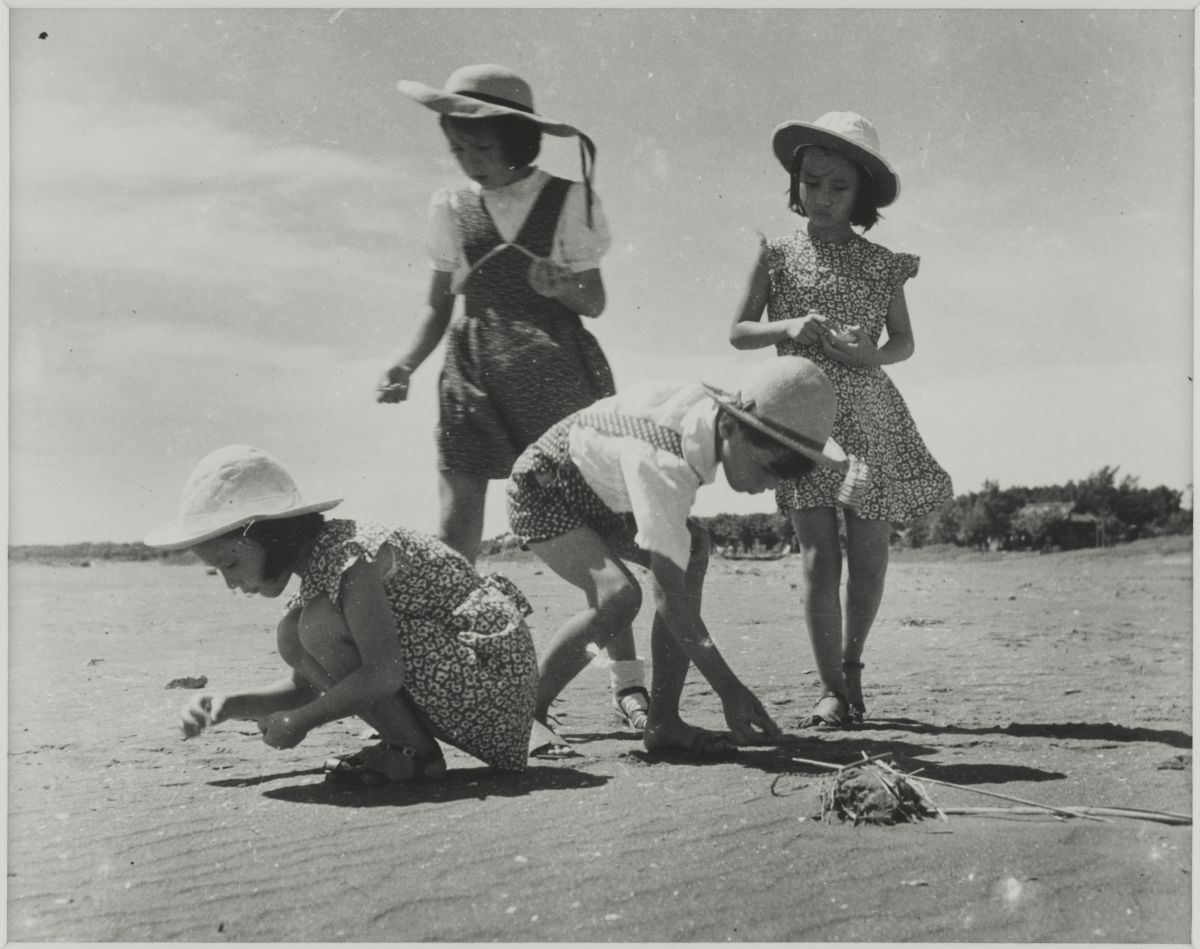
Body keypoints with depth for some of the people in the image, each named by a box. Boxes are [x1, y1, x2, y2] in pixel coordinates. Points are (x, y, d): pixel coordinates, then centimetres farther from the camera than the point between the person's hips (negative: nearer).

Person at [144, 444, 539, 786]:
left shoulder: (351, 554, -20)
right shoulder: (318, 562, 10)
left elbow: (383, 676, -27)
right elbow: (305, 685, 16)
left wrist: (299, 721, -16)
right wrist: (229, 705, 2)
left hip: (491, 668, -10)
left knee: (322, 627, -23)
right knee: (293, 636, 4)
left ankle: (415, 751, -9)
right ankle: (411, 741, 2)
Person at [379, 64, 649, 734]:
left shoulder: (568, 200, 3)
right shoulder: (451, 209, 10)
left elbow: (596, 302, 7)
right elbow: (439, 307, 15)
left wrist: (560, 284, -15)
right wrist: (407, 365, -2)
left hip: (558, 370, -2)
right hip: (474, 374, 2)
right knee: (454, 537, -5)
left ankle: (628, 683, 0)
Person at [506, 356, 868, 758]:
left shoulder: (715, 406, -15)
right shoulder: (664, 464, -39)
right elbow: (667, 595, -40)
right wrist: (730, 691, -39)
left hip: (597, 493, 9)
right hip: (541, 489, -9)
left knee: (693, 549, -11)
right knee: (618, 595, -29)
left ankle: (663, 722, -9)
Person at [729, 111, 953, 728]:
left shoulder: (879, 264, 7)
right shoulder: (777, 256, 4)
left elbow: (904, 342, 12)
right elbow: (738, 332, 6)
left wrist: (869, 354, -10)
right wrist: (787, 328, -13)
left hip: (867, 413, 2)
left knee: (869, 555, 4)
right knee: (818, 555, -6)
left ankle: (852, 662, 29)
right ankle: (831, 689, 1)